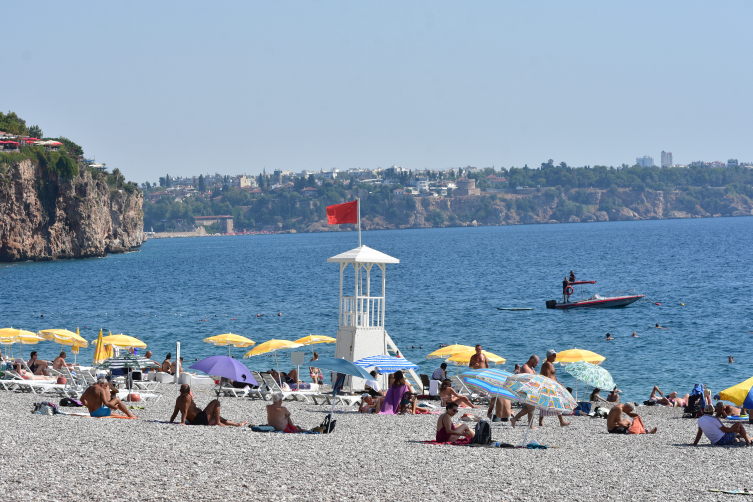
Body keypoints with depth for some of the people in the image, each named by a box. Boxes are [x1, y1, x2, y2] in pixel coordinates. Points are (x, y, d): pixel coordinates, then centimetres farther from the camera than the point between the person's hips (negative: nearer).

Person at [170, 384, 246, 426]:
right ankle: (218, 422, -5)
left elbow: (175, 412, 13)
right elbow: (185, 411, -24)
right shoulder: (187, 397, -17)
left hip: (194, 421, 11)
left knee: (218, 418, 27)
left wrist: (171, 422, 18)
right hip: (201, 419, -11)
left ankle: (237, 424, 30)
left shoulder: (179, 399, 11)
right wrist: (183, 422, -28)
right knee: (216, 402, -3)